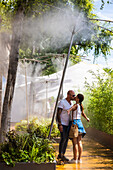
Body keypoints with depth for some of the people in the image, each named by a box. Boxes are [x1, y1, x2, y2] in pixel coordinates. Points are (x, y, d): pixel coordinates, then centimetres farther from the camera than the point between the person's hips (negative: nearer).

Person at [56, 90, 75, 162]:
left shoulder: (71, 103, 10)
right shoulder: (62, 102, -14)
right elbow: (58, 113, -18)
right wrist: (60, 124, -24)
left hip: (68, 124, 8)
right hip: (62, 124, -7)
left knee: (66, 139, 6)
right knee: (63, 139, -13)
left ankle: (62, 155, 13)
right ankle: (60, 155, -2)